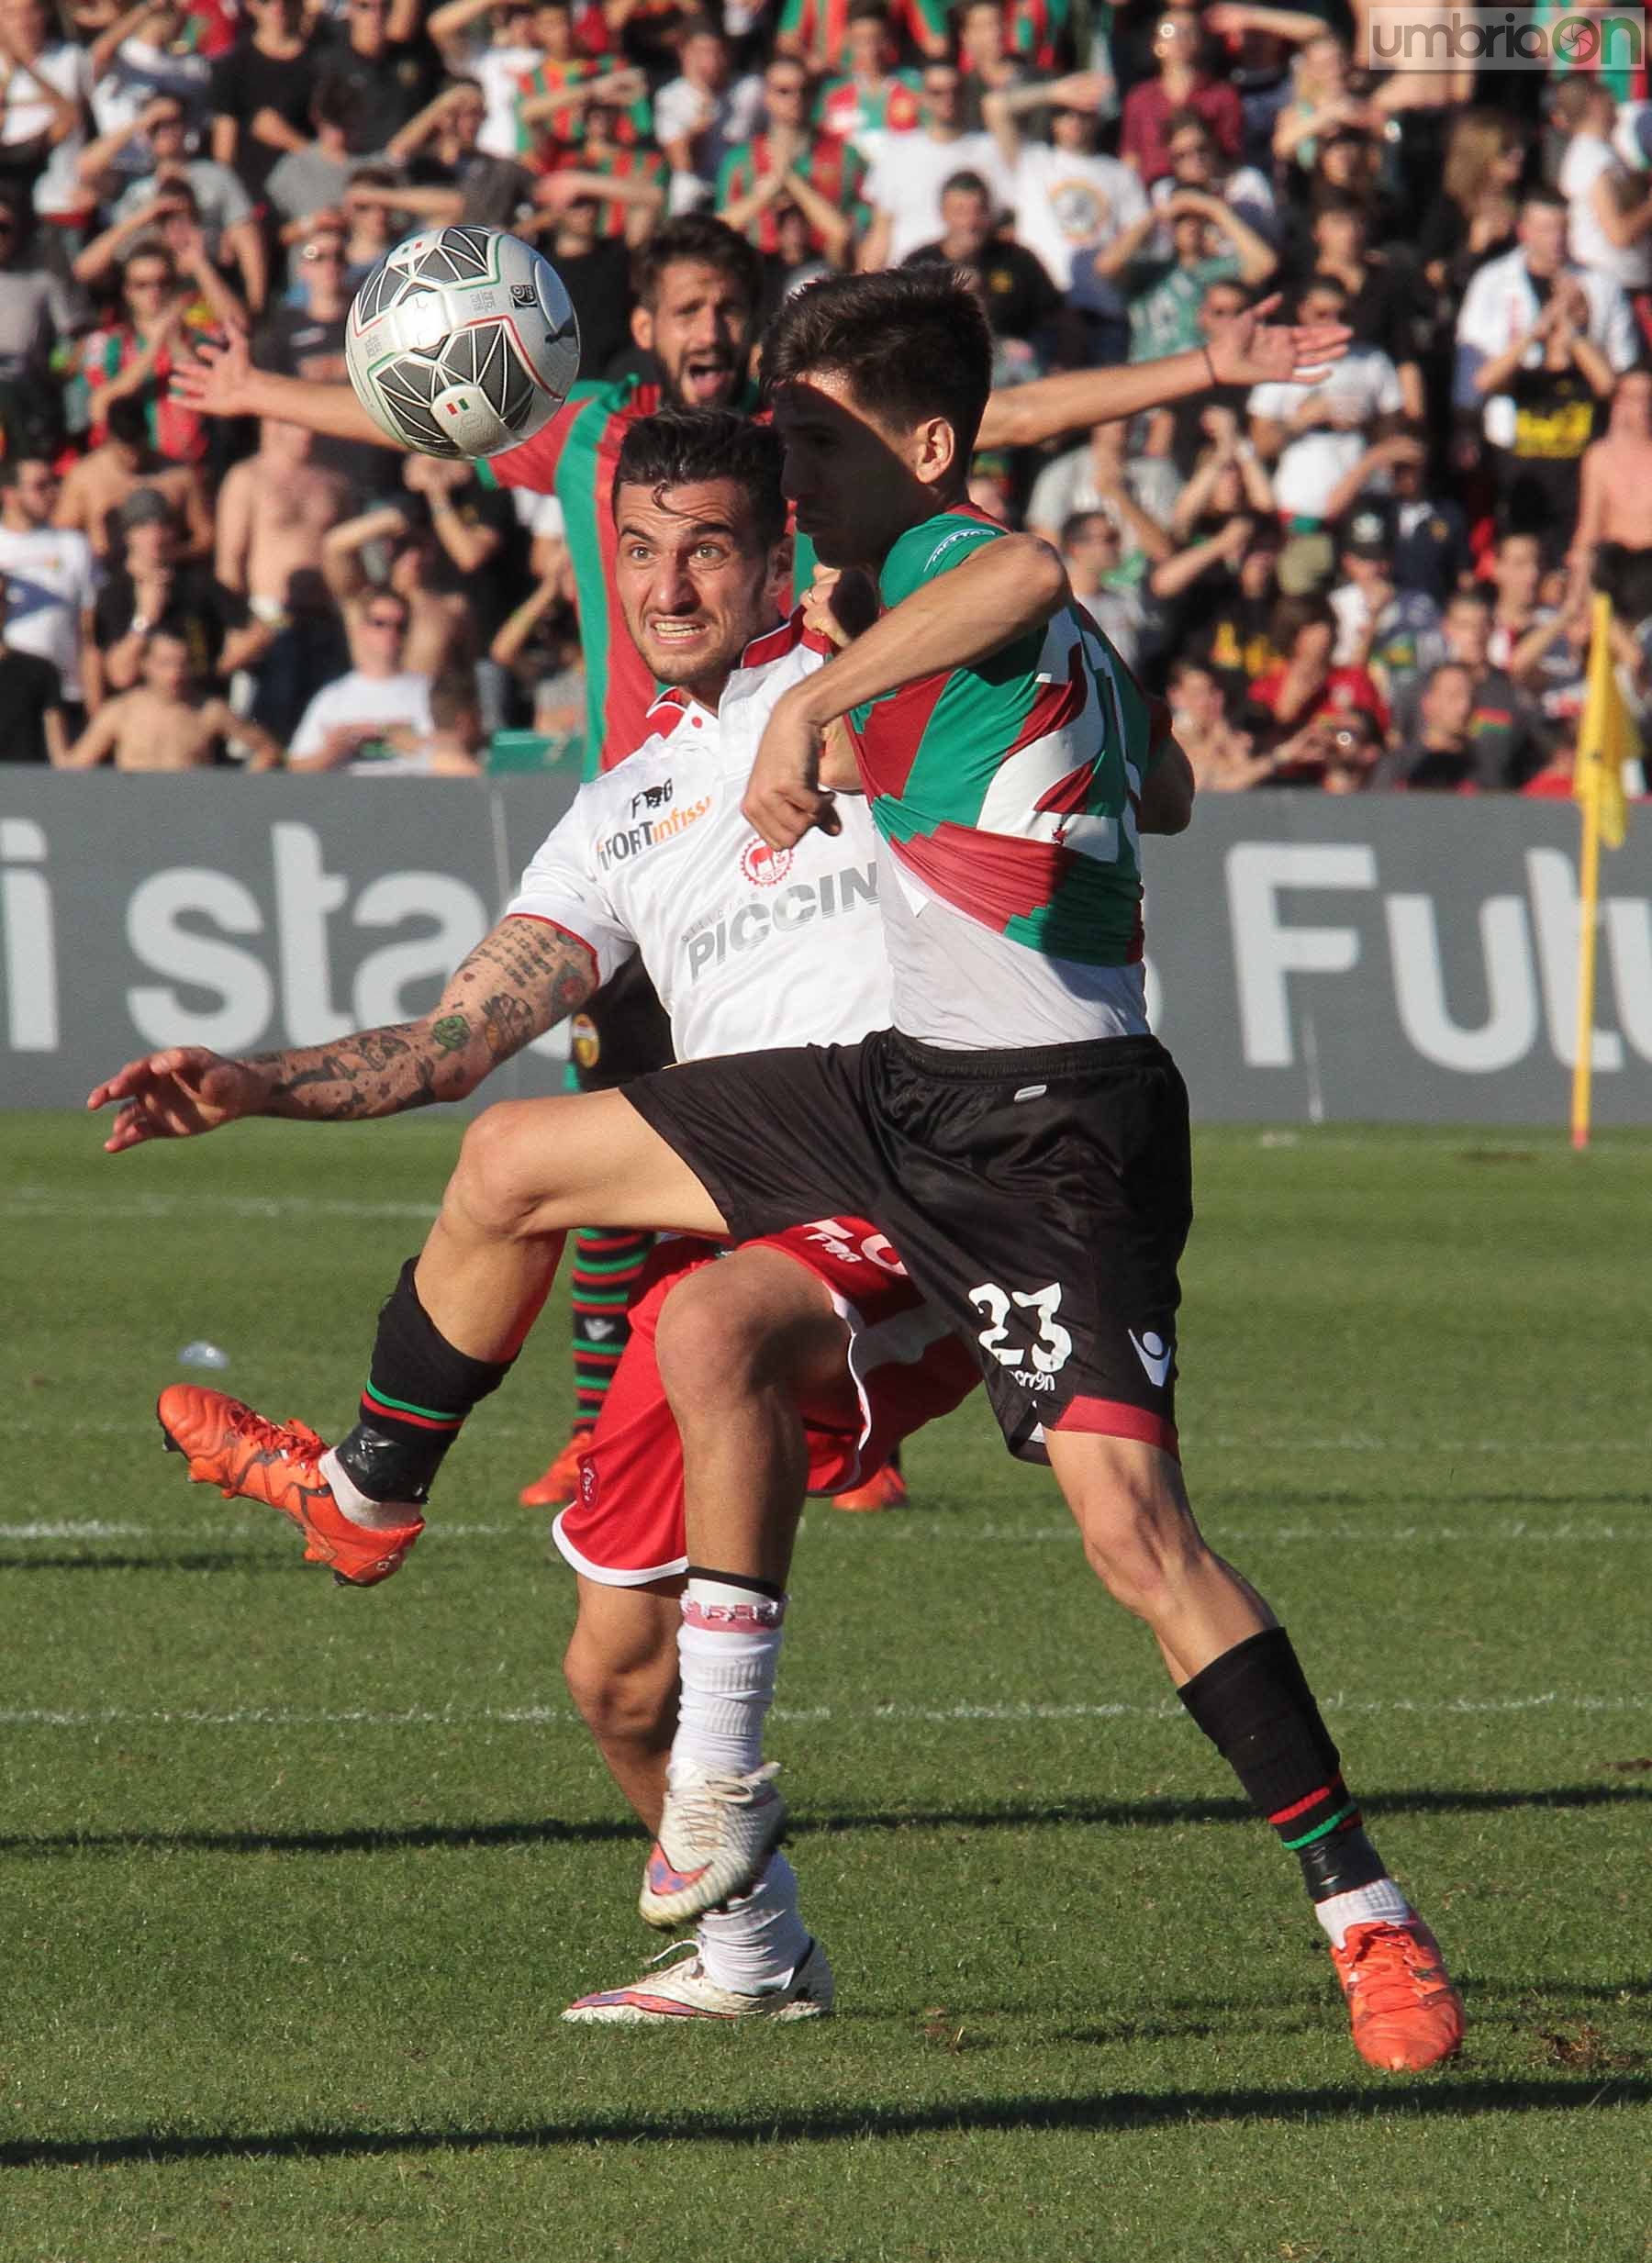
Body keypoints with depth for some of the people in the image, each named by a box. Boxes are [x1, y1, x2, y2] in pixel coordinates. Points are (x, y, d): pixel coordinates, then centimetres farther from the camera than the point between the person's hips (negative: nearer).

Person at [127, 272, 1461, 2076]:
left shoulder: (934, 560, -14)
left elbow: (1024, 577, -41)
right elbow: (1156, 775, 30)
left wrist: (817, 702, -38)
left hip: (1047, 1135, -10)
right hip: (904, 1082, 10)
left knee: (1129, 1522, -19)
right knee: (513, 1162, 13)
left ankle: (1363, 1912, -10)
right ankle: (372, 1491, 36)